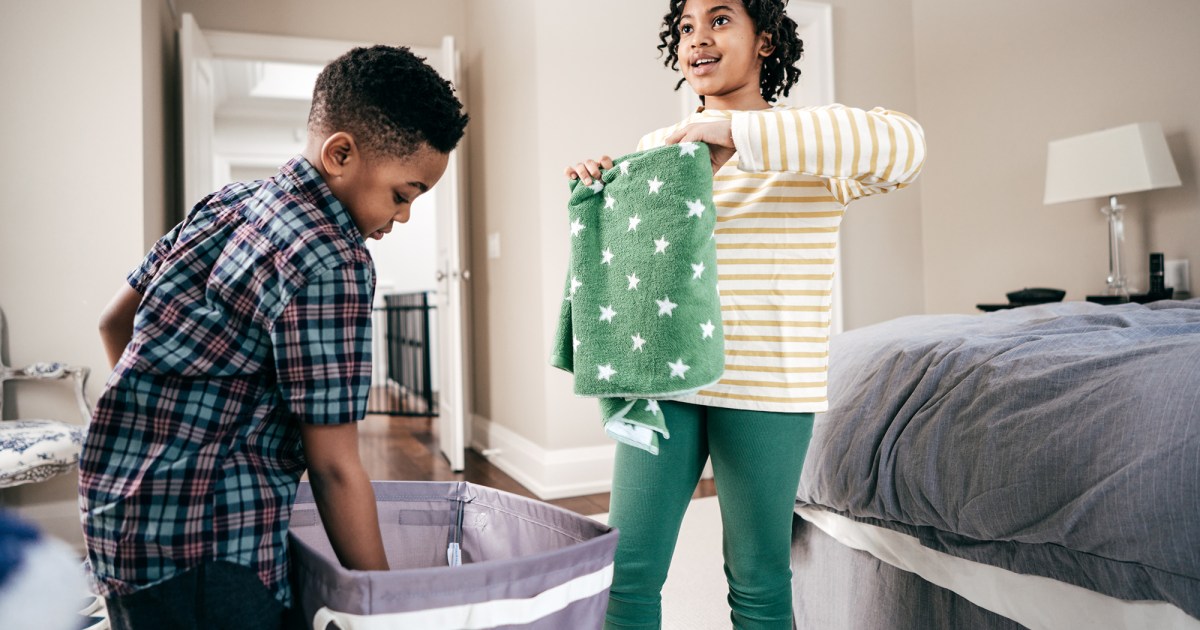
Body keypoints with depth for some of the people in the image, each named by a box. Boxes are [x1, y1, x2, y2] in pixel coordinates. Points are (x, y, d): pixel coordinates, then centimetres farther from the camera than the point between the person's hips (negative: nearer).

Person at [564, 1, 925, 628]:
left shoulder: (815, 143, -2)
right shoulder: (655, 147, 11)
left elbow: (902, 145, -24)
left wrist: (736, 132, -30)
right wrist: (596, 188, -1)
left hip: (766, 388, -3)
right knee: (629, 568, 5)